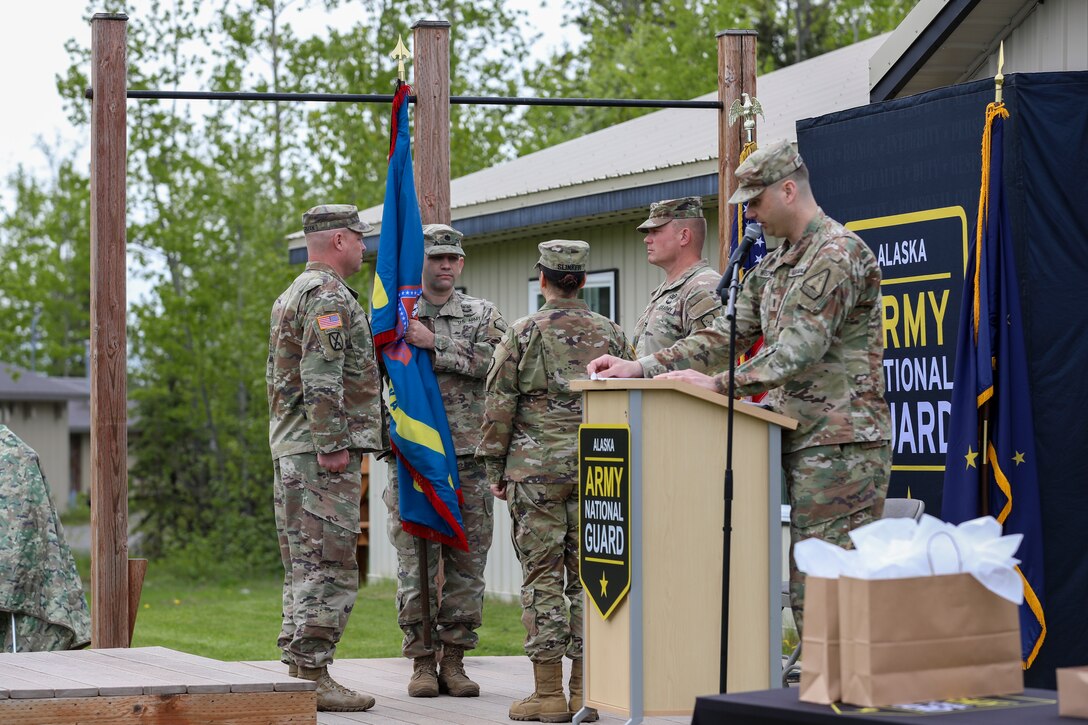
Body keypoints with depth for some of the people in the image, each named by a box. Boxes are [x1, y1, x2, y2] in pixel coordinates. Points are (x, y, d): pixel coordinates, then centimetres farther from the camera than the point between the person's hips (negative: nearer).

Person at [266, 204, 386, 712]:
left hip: (290, 449, 10)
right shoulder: (329, 296, -11)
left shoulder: (290, 296, 21)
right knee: (330, 566, -10)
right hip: (323, 449, -10)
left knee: (304, 567, 12)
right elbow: (321, 378, -21)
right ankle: (312, 675, -11)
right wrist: (332, 445, -21)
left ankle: (297, 670, 14)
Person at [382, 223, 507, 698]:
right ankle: (422, 662, 6)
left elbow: (495, 363, -9)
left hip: (469, 458, 1)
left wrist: (434, 343, -14)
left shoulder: (482, 315, 10)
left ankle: (454, 660, 11)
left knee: (466, 562, 3)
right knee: (416, 562, -1)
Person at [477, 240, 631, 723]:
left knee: (542, 578, -1)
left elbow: (499, 407, -3)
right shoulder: (611, 334, 8)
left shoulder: (522, 333, -2)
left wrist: (494, 467, 5)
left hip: (535, 469, -3)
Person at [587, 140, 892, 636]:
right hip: (798, 437, 9)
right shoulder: (771, 268, 20)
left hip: (841, 440, -9)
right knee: (804, 580, 8)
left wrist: (721, 384, -27)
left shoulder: (838, 253, -11)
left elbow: (801, 349, -21)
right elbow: (727, 335, 15)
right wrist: (642, 368, 5)